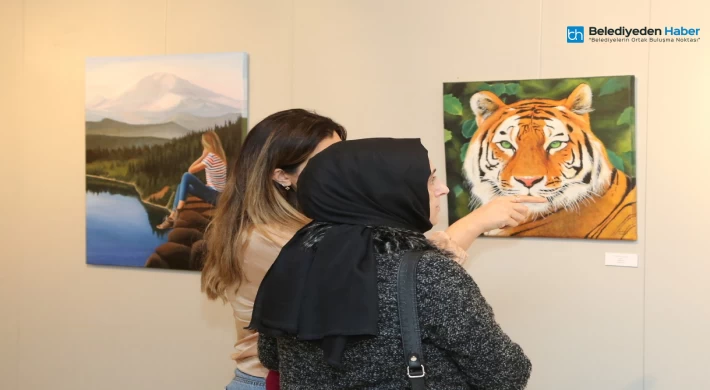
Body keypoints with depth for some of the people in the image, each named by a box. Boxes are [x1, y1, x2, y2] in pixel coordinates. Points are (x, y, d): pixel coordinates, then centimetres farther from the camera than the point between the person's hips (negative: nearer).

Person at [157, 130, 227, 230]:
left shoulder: (211, 156, -17)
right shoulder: (218, 156, 11)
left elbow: (191, 170, -10)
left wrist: (202, 156, -7)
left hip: (214, 196, -10)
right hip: (215, 194, 10)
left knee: (187, 176, -17)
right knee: (182, 186, 12)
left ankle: (178, 211, -14)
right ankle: (172, 217, 7)